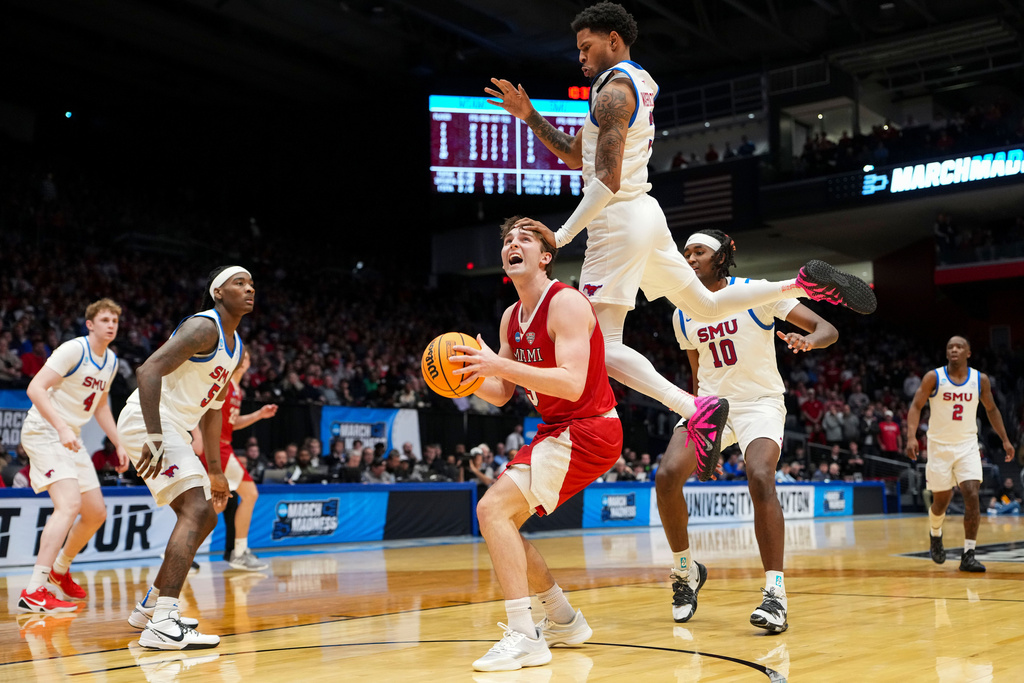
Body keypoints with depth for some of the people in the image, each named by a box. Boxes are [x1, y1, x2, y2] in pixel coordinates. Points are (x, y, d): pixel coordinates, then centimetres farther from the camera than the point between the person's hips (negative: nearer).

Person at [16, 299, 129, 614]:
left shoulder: (111, 361, 11)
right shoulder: (73, 350, -15)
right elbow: (35, 388, -23)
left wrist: (119, 444, 17)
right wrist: (61, 427, -34)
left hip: (71, 439, 9)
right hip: (44, 431, -9)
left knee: (96, 512, 11)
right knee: (69, 504, -27)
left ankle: (60, 571, 34)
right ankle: (34, 593, -30)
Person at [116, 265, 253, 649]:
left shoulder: (234, 346, 16)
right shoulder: (204, 327, -15)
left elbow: (212, 409, 23)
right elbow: (148, 371, -27)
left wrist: (215, 470, 21)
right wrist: (155, 439, -32)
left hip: (174, 430, 10)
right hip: (146, 421, -10)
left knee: (204, 518, 15)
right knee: (197, 510, -22)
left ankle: (150, 607, 27)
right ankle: (162, 624, -28)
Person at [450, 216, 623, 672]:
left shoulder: (566, 303, -16)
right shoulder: (511, 318, 11)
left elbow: (572, 384, -27)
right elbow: (501, 395, 14)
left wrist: (500, 364, -31)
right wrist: (470, 377, -6)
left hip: (587, 430, -10)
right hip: (556, 430, 10)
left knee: (493, 508, -18)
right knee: (499, 520, 11)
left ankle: (524, 637, -14)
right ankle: (563, 621, 24)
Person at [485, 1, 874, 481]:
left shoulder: (612, 91, -12)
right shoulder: (641, 81, 18)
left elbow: (606, 181, -21)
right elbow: (576, 157, 22)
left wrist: (560, 237, -17)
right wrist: (529, 115, 14)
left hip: (619, 221, -10)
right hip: (645, 214, 10)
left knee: (602, 346, -12)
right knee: (707, 306, 21)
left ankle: (695, 410, -25)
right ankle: (805, 283, 12)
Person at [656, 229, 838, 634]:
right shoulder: (683, 315, 6)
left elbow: (828, 329, -10)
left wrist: (809, 340, -33)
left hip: (760, 403, -4)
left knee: (760, 480, -30)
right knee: (667, 476, -17)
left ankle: (775, 593, -23)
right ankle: (685, 571, 6)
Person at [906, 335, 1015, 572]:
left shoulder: (980, 380, -1)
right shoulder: (933, 378, -8)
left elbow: (991, 409, 14)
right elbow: (916, 406, -10)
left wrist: (1005, 440, 11)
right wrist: (911, 436, -24)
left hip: (967, 446, 1)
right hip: (939, 446, -1)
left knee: (972, 496, -14)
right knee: (941, 501, 8)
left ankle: (968, 555, -9)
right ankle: (935, 535, 41)